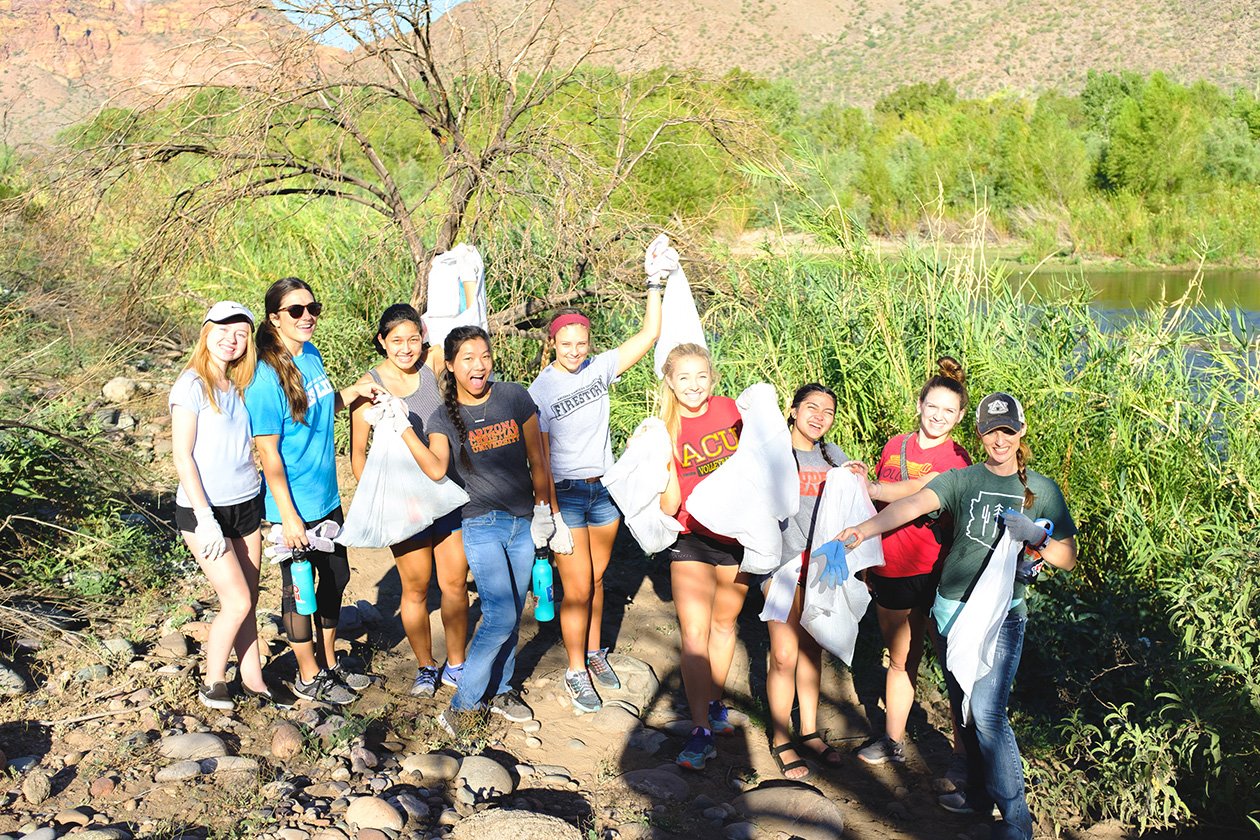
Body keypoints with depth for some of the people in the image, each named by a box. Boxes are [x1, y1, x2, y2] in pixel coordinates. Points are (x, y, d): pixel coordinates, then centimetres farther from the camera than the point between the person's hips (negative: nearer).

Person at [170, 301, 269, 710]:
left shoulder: (238, 386, 8)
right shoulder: (193, 385, -11)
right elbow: (181, 456, -13)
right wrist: (205, 519, -16)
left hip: (246, 505, 6)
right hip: (204, 510, -6)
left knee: (248, 600, 9)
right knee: (237, 602, -6)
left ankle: (252, 679, 21)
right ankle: (212, 685, 13)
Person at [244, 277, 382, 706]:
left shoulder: (311, 355, 2)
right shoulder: (266, 377, -21)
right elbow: (268, 453, -20)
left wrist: (353, 393, 0)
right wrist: (289, 517, -18)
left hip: (327, 497, 8)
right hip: (295, 505, -8)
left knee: (336, 577, 19)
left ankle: (329, 663, 38)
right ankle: (309, 678, 27)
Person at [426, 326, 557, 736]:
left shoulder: (514, 398, 0)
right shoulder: (444, 420, -4)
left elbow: (536, 460, 8)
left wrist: (542, 511, 8)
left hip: (523, 523, 3)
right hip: (482, 525, -3)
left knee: (512, 615, 10)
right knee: (500, 617, -13)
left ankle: (500, 691, 29)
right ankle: (463, 705, 1)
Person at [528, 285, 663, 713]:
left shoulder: (599, 368, 0)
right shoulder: (541, 390, -12)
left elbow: (650, 333, -2)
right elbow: (539, 457, -13)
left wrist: (655, 285, -9)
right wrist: (550, 514, -15)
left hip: (604, 489, 4)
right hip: (566, 493, -4)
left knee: (597, 578, 15)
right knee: (577, 587, -2)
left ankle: (594, 651, 33)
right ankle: (576, 671, 14)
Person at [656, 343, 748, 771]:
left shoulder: (730, 410, -5)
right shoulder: (665, 431, -8)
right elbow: (669, 506, -13)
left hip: (737, 534, 2)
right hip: (691, 540, -2)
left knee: (724, 624, 17)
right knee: (694, 635, -9)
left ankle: (715, 703, 36)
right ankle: (701, 730, -5)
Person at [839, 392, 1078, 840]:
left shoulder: (1041, 489, 5)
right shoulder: (962, 479, 3)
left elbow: (1067, 559, 8)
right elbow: (913, 504, -15)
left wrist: (1035, 535, -13)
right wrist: (864, 528, -32)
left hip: (1002, 614, -2)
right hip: (953, 606, 3)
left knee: (987, 713, -11)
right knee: (964, 707, 12)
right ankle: (980, 791, 30)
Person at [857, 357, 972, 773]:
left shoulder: (956, 458, -6)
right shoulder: (896, 446, 10)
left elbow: (918, 492, -21)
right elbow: (879, 504, 17)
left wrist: (865, 488, -11)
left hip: (934, 571, -5)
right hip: (890, 569, 5)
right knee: (900, 660, 17)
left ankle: (963, 754, 14)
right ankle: (893, 742, 29)